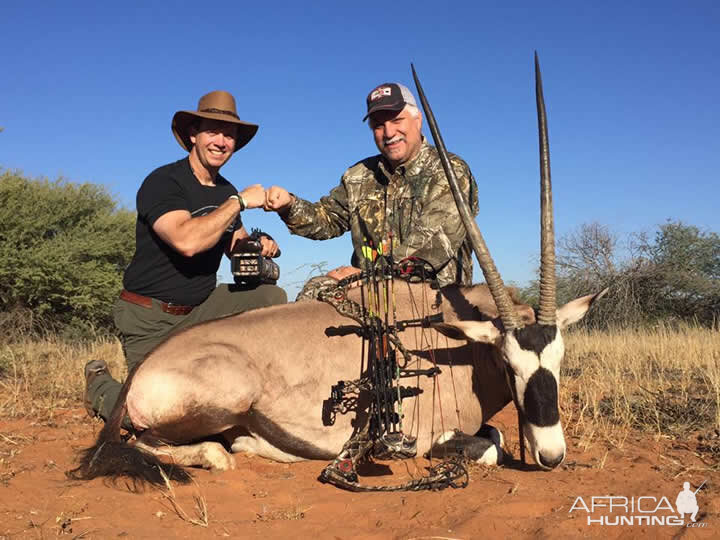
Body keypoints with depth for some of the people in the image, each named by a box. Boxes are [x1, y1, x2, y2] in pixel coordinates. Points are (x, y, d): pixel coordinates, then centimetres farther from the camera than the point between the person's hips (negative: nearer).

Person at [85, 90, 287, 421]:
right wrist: (239, 202, -25)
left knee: (272, 297, -11)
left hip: (200, 307, 7)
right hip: (150, 318, -6)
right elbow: (187, 241, -35)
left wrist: (260, 245, -7)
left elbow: (236, 247, 17)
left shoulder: (226, 192, 6)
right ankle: (100, 384, 21)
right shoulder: (162, 182, -17)